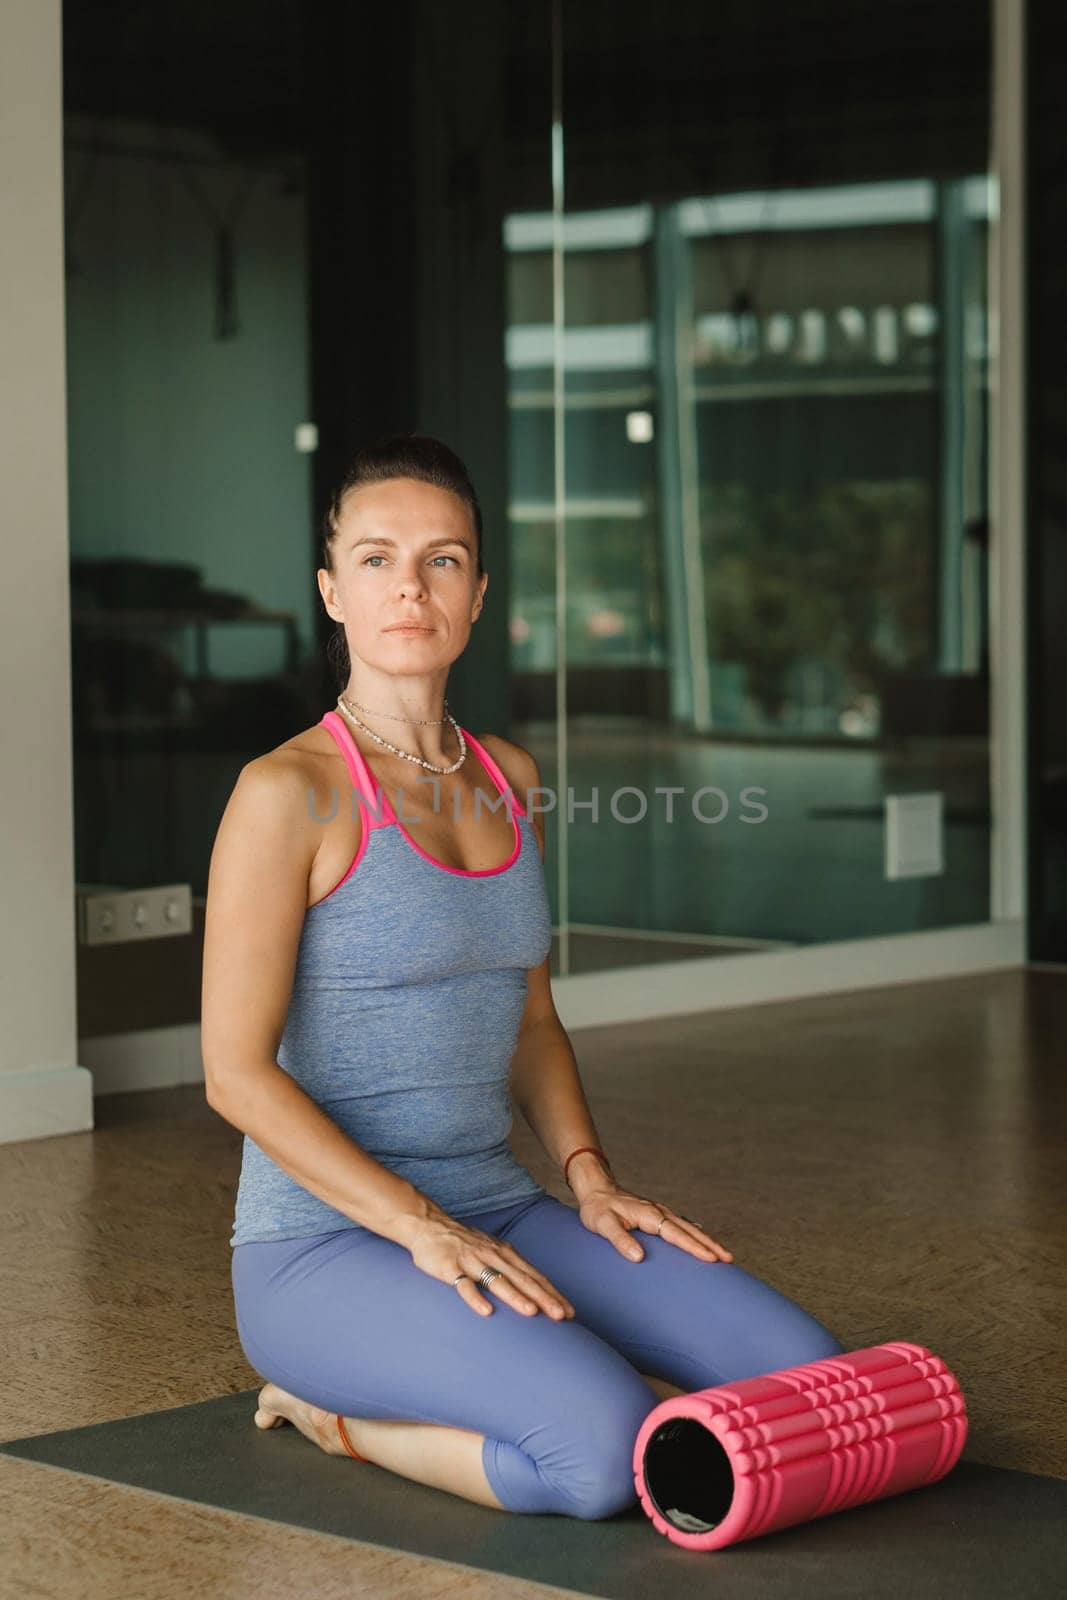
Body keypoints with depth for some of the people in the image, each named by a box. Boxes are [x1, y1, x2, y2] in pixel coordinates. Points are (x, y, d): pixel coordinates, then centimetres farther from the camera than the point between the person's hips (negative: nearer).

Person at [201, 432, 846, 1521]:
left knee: (811, 1379, -10)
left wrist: (588, 1175, 2)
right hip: (324, 1240, -7)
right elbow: (237, 1071, -14)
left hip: (497, 1213, 7)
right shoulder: (288, 792, -11)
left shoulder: (510, 779, 11)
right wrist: (423, 1229, -21)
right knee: (606, 1444, -31)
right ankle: (332, 1408, -3)